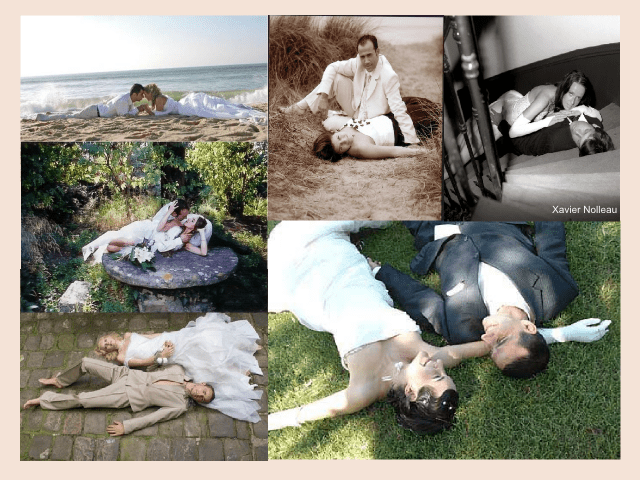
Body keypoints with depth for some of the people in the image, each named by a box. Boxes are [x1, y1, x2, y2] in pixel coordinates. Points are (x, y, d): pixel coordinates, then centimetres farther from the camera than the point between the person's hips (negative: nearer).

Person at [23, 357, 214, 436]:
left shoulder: (180, 405, -14)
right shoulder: (178, 371, -1)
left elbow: (153, 417, -18)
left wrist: (126, 427, -21)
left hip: (127, 397, -5)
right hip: (126, 374, 5)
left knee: (81, 400, -8)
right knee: (85, 362, 3)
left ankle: (44, 399, 15)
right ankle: (60, 381, 31)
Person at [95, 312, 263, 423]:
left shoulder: (128, 335, 20)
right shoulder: (121, 357, 7)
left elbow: (154, 335, 13)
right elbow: (143, 362, -4)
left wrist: (166, 340, -6)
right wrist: (160, 357, -20)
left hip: (168, 339, 4)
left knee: (204, 336, -14)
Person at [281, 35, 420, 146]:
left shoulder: (389, 76, -29)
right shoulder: (358, 63, -12)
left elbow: (399, 109, -31)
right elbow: (332, 67, -6)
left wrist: (412, 143, -33)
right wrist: (323, 96, -18)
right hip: (355, 110, 5)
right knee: (335, 78, -9)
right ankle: (300, 108, -1)